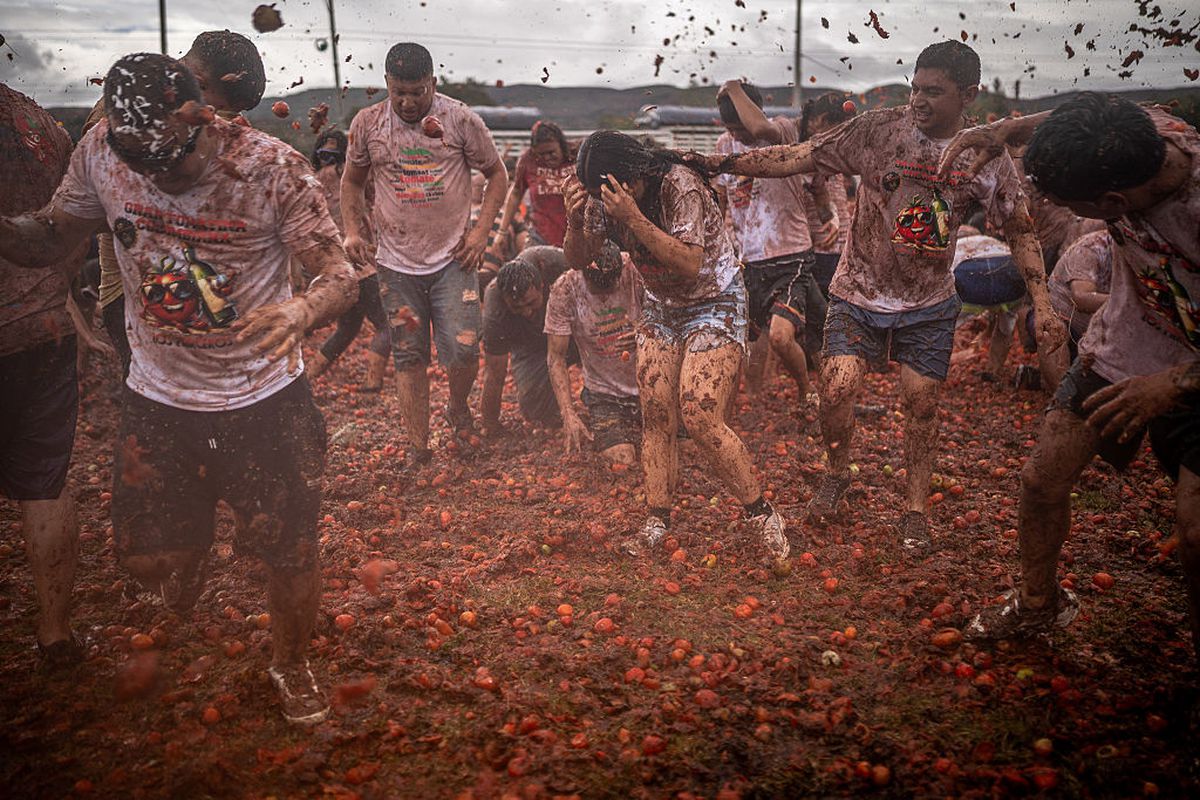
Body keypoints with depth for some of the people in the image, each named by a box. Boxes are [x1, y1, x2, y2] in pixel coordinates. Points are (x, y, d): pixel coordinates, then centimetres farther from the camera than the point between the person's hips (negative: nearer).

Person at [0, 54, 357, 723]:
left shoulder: (271, 166, -19)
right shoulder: (102, 150, -10)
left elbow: (343, 277, -19)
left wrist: (303, 310, -42)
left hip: (264, 398, -2)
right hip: (158, 398, 3)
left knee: (292, 555, 7)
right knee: (148, 558, 10)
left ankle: (291, 665, 38)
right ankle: (193, 547, 49)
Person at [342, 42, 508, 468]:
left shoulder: (462, 120, -3)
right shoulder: (367, 123, 2)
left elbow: (497, 174, 6)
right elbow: (352, 181, 16)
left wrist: (481, 231, -4)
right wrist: (353, 230, 1)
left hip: (453, 258, -1)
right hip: (396, 261, 2)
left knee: (463, 350, -9)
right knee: (408, 356, 5)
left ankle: (458, 408, 24)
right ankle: (418, 448, 16)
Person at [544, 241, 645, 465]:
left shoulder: (636, 270, -13)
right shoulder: (564, 290, -12)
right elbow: (556, 358, -7)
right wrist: (569, 416, -16)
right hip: (604, 394, -1)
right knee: (621, 460, -19)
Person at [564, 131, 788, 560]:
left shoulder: (680, 186, -26)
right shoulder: (605, 195, -7)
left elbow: (691, 263, -33)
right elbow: (578, 260, -1)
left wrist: (634, 218, -39)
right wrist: (575, 221, -22)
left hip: (714, 306, -6)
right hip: (661, 308, 7)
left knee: (700, 418, -16)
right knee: (655, 417, -3)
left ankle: (761, 513, -1)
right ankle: (657, 519, 5)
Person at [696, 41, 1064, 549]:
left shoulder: (987, 158, -6)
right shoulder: (877, 130, -9)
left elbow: (1021, 232, 2)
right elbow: (799, 157, -10)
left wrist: (1042, 305, -6)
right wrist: (724, 163, -17)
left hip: (929, 304, 1)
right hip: (859, 293, 0)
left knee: (921, 402, 2)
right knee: (836, 390, -11)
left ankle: (915, 509, 22)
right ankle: (836, 473, 21)